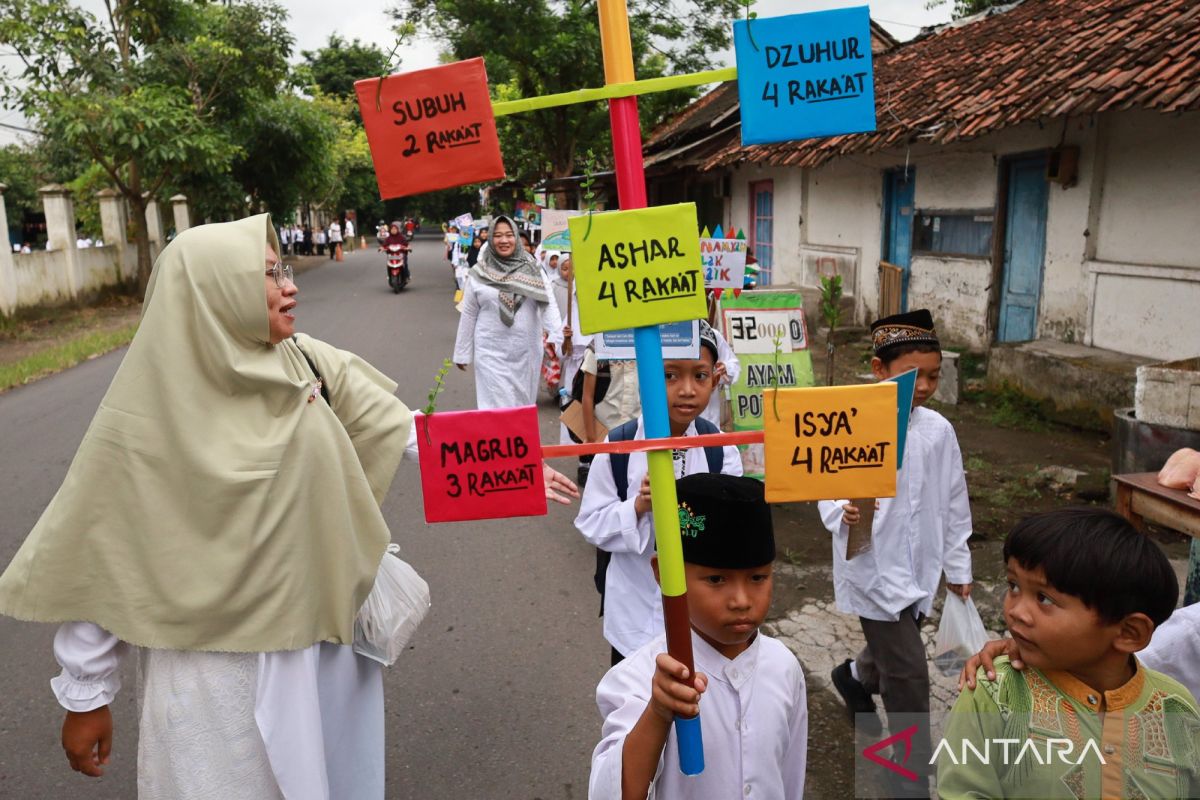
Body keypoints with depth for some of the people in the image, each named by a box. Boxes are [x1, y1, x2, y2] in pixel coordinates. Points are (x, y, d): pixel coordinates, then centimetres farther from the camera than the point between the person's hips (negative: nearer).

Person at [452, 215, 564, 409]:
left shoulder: (532, 269, 1)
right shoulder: (479, 273, -1)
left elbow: (547, 303, -10)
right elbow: (468, 315, 5)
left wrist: (556, 334, -28)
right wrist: (462, 353, 7)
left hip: (526, 351, 2)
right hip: (492, 352, -1)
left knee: (523, 404, 13)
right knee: (497, 406, -2)